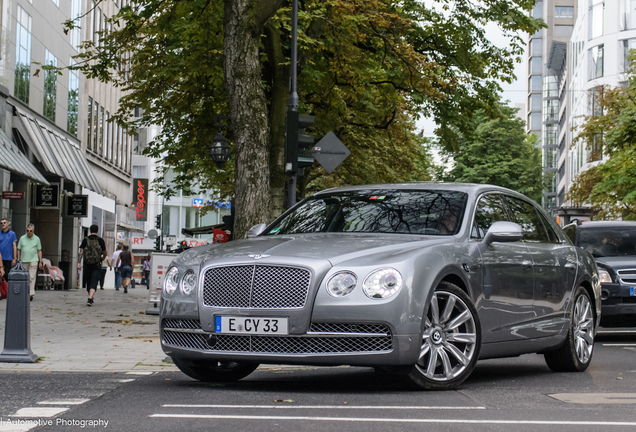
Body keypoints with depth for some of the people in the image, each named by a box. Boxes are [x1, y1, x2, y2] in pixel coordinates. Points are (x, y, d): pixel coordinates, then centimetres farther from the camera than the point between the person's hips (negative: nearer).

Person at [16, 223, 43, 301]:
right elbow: (18, 250, 12)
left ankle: (31, 294, -10)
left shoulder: (37, 239, 5)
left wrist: (40, 262, 3)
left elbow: (39, 251, 7)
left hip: (33, 261, -2)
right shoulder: (22, 238, 8)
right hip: (24, 261, 2)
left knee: (32, 277, -9)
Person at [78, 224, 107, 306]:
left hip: (87, 265, 2)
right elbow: (104, 253, 6)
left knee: (88, 282, 17)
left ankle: (91, 299, 30)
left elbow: (81, 252, -6)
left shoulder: (85, 240, 2)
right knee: (94, 283, -5)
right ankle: (90, 299, -23)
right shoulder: (100, 240, 0)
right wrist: (101, 259, 25)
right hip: (97, 265, -2)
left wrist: (79, 263, -8)